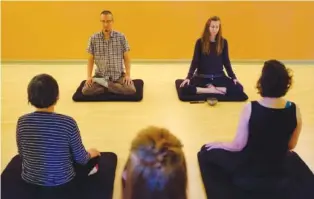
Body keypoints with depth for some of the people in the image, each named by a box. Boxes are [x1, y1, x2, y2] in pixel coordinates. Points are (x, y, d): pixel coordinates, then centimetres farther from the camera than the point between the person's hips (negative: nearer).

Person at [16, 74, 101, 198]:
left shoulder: (22, 122, -13)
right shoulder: (67, 122, -23)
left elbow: (22, 155, 2)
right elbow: (81, 158, -12)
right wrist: (90, 154, 13)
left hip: (30, 182, 4)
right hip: (62, 184, -4)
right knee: (94, 156, 23)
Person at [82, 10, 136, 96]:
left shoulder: (121, 37, -3)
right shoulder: (93, 38, -1)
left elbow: (126, 58, 1)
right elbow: (91, 59, 4)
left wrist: (128, 75, -10)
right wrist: (89, 76, -7)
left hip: (119, 75, 0)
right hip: (100, 75, 0)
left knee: (131, 90, -27)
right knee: (86, 90, -24)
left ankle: (104, 84, -6)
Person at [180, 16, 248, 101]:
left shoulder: (223, 42, 1)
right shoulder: (200, 42, -3)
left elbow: (226, 62, 7)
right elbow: (195, 62, -1)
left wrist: (234, 77, 0)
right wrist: (188, 77, -13)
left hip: (219, 77, 2)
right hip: (202, 77, -1)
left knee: (239, 88, -21)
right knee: (185, 88, -30)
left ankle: (210, 89, -12)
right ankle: (216, 91, -20)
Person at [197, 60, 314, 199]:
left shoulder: (250, 108, -26)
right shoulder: (294, 110, -17)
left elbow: (238, 145, -19)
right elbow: (291, 146, -1)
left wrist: (219, 145, 2)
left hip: (248, 172, -4)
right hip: (279, 173, 5)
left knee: (206, 153, 19)